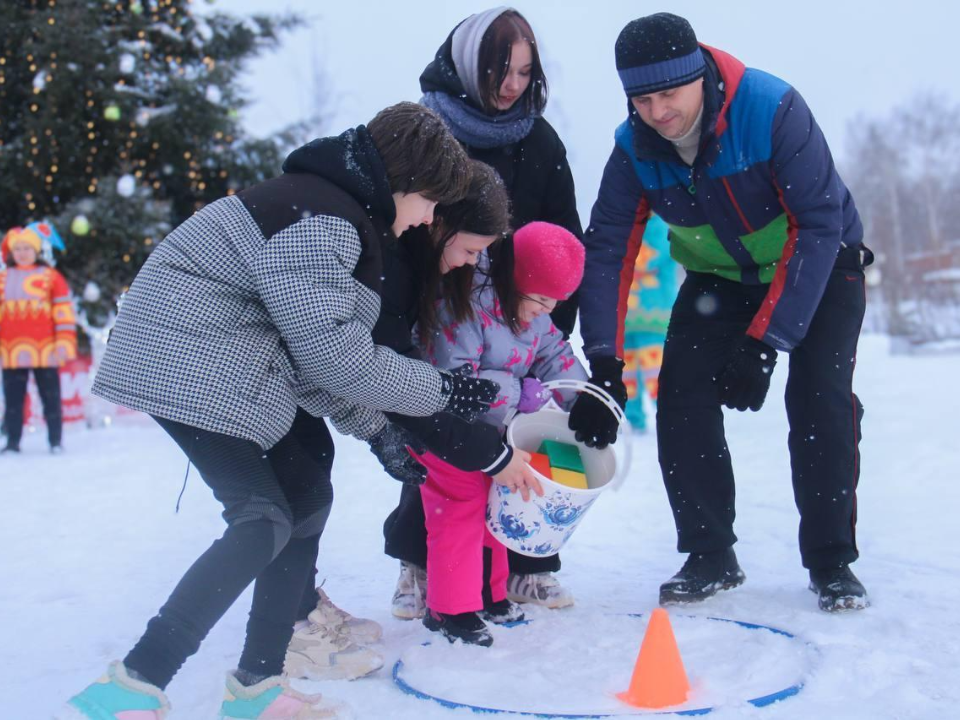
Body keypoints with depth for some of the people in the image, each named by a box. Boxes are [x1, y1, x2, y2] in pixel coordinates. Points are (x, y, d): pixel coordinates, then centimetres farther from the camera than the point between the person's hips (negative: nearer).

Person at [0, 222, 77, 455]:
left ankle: (56, 441, 11)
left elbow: (64, 311, -1)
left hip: (44, 350, -3)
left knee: (51, 398, 4)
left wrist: (63, 342, -5)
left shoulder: (50, 276, -1)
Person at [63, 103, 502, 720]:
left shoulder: (339, 211, 13)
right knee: (264, 522, -14)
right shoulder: (320, 222, -20)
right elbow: (333, 352, -21)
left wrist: (375, 428, 9)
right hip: (189, 365, -11)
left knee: (307, 498, 9)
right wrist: (443, 390, -11)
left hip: (236, 366, 11)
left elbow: (313, 346, 14)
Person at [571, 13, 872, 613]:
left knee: (820, 397, -18)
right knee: (681, 396, -11)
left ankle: (832, 561, 1)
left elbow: (819, 228, -31)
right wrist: (604, 364, -30)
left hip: (820, 268, -3)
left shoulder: (773, 109, -32)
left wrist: (766, 340, -34)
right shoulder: (634, 148, -19)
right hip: (720, 278, 4)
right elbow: (607, 251, -19)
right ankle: (710, 556, 3)